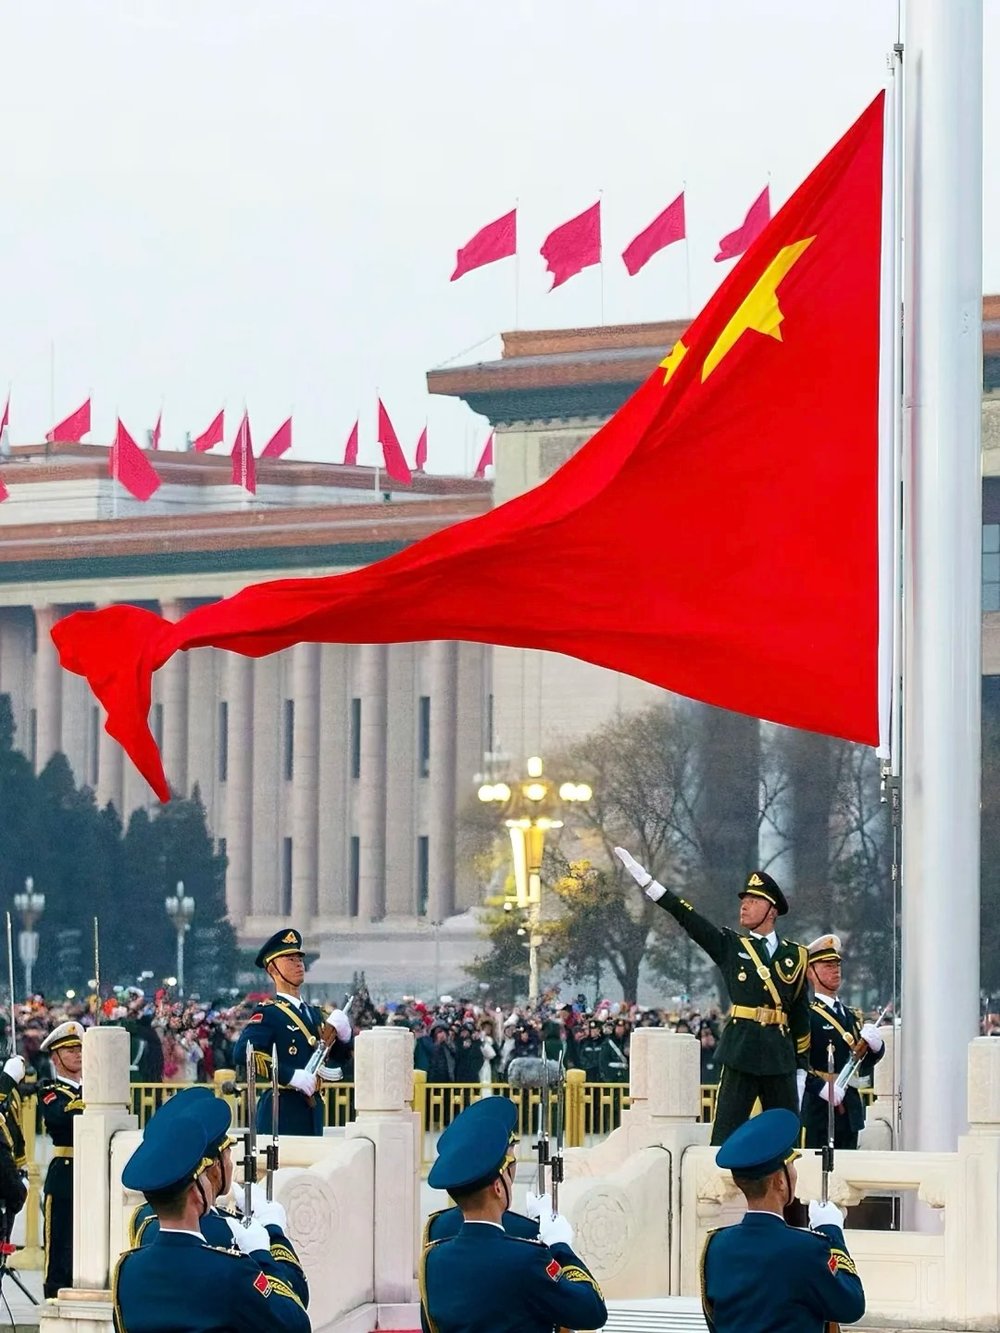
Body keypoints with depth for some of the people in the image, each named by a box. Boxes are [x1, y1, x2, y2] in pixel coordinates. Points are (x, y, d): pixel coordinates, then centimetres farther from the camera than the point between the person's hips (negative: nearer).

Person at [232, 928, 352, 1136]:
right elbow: (243, 1054, -22)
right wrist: (292, 1076, -24)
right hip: (282, 1113, -8)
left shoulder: (313, 1014, 18)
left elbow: (341, 1055, 23)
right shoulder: (268, 1014, -6)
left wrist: (343, 1033, 0)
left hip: (312, 1110, 8)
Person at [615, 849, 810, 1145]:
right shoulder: (730, 946, 8)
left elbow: (801, 1014, 12)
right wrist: (644, 879, -8)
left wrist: (801, 1067, 10)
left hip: (781, 1057, 2)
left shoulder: (795, 956, 10)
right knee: (726, 1135, -6)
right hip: (740, 1054, -2)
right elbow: (686, 917, 0)